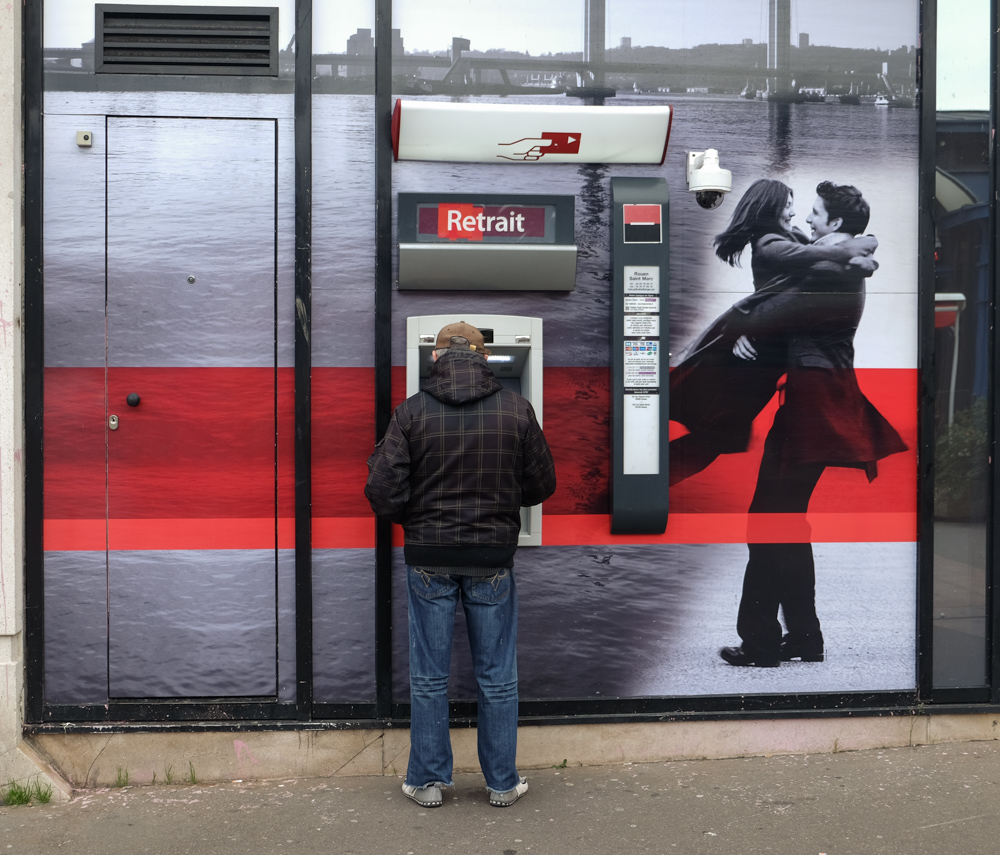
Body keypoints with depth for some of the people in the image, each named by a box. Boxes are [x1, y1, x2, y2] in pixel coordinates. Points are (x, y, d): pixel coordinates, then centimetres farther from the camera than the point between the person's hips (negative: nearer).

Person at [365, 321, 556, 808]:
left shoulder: (412, 412, -7)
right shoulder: (516, 410, -4)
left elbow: (383, 492, -10)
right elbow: (541, 486, 3)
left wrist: (412, 520, 10)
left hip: (428, 556, 0)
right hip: (493, 558, 1)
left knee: (429, 677, 11)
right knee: (497, 677, 12)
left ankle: (428, 781, 21)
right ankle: (502, 783, 22)